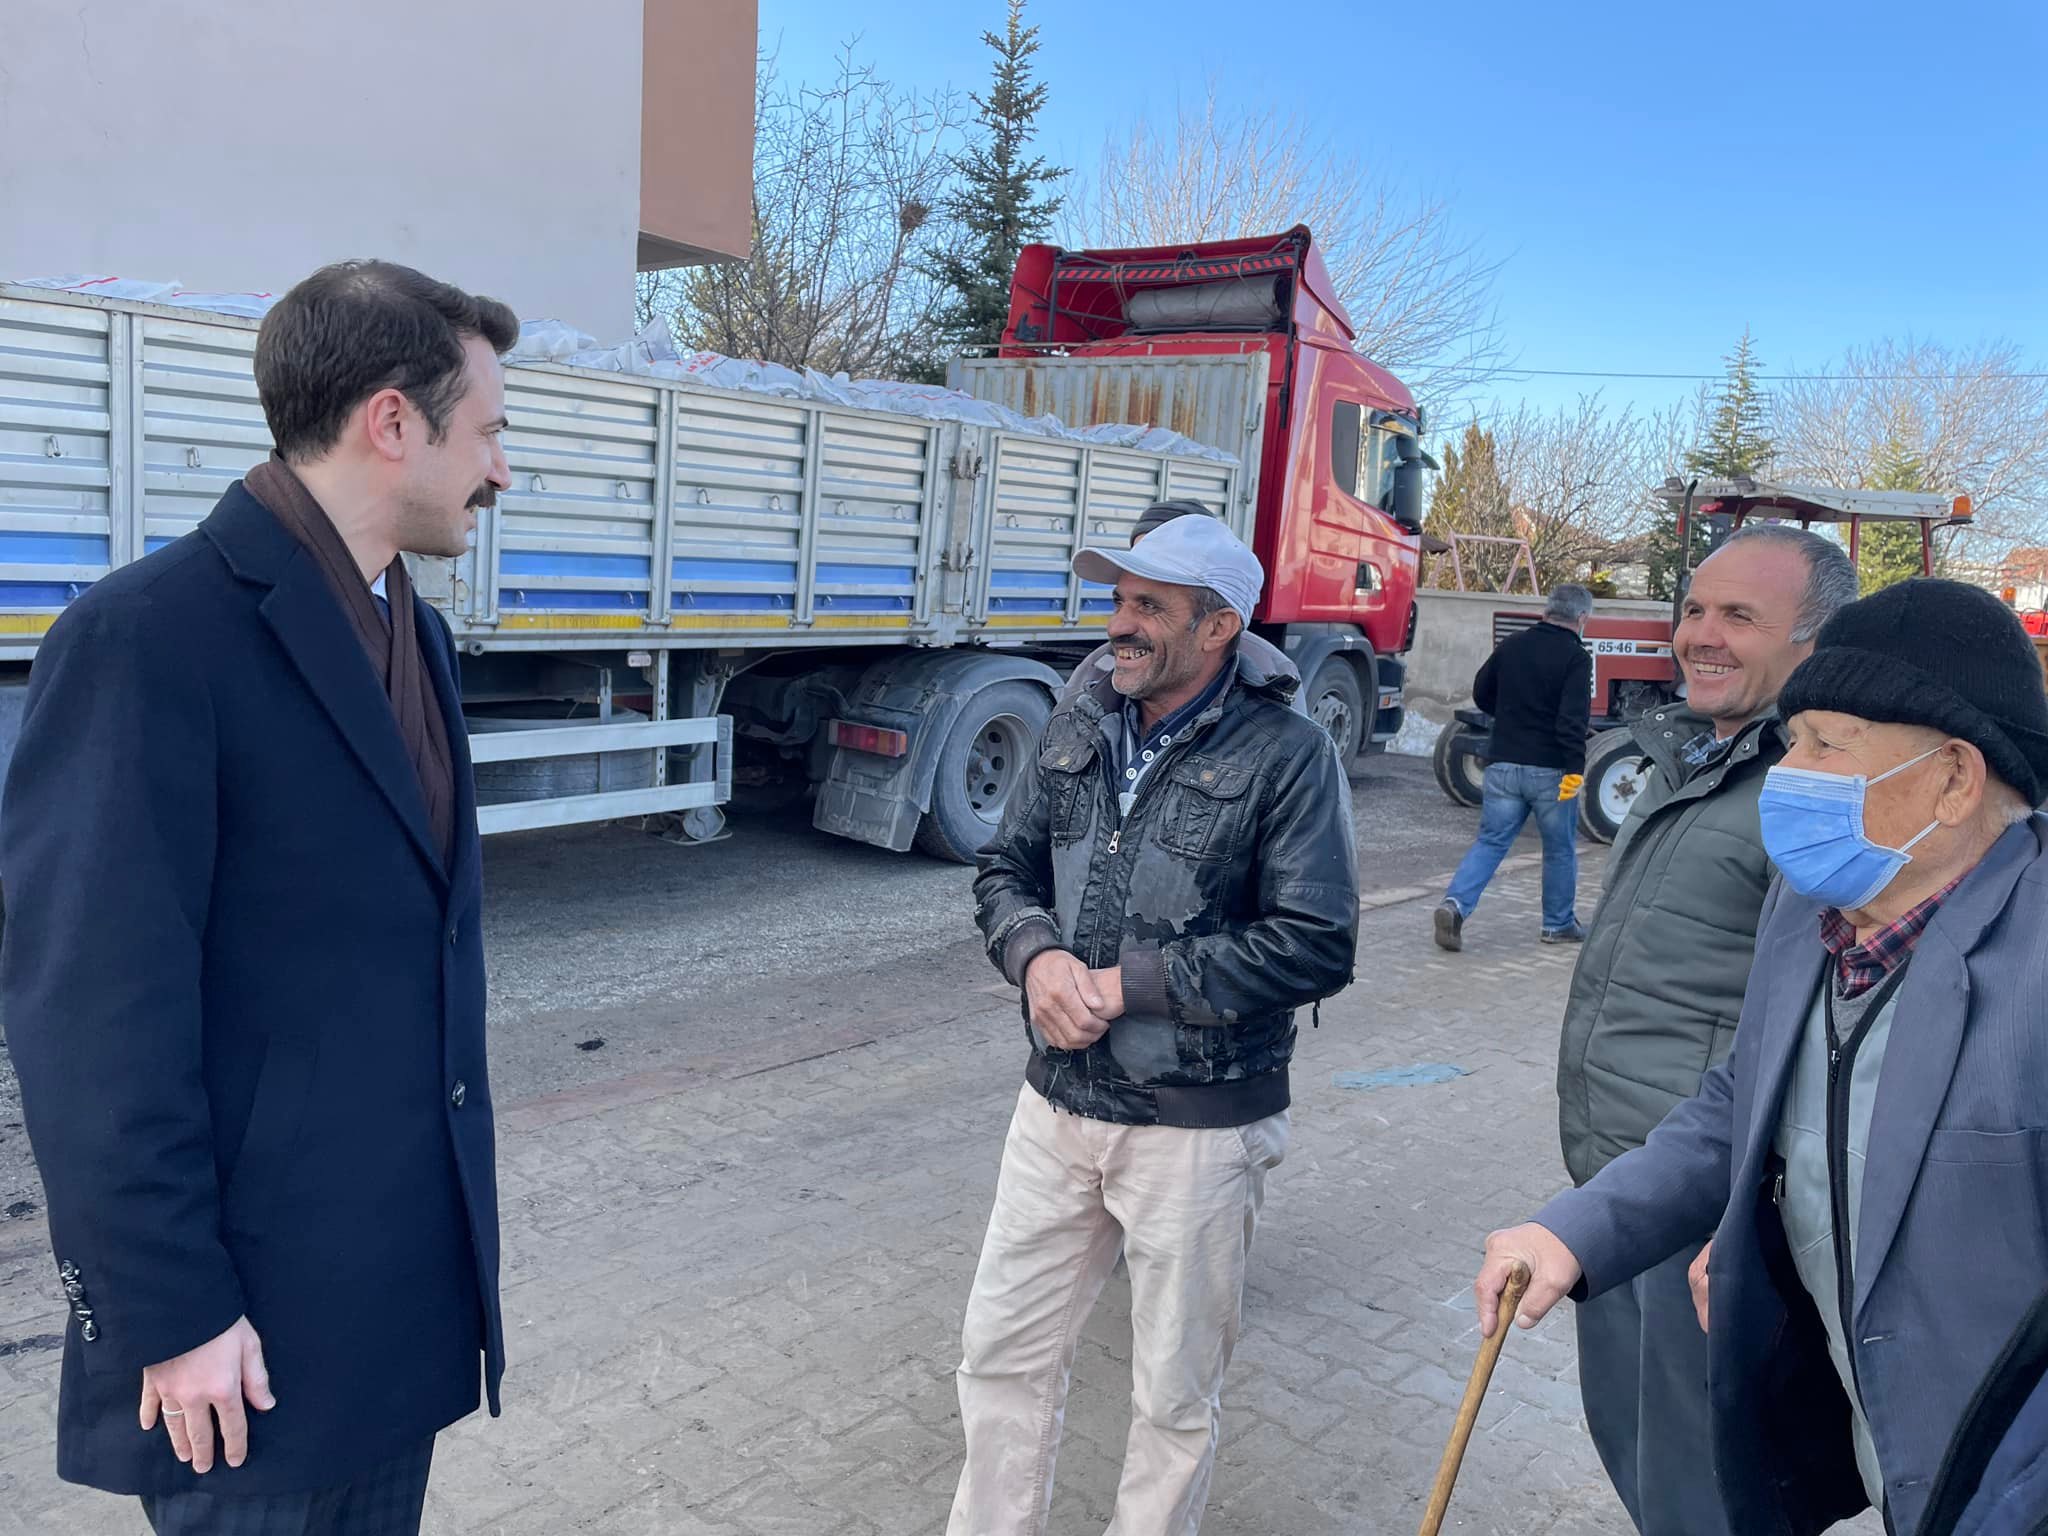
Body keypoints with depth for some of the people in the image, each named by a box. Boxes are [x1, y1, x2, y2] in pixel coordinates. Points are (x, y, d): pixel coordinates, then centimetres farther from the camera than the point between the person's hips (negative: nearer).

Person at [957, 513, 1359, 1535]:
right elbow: (1005, 871, 10)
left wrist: (1126, 982, -19)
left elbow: (1316, 947, -18)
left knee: (1175, 1396, 14)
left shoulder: (1285, 753, -13)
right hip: (1056, 1106, 5)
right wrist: (1038, 956, -13)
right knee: (1001, 1354, 17)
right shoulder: (1079, 727, 4)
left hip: (1198, 1128, -5)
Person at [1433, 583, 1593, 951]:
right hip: (1550, 769, -4)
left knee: (1490, 840, 8)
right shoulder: (1576, 657, -10)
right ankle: (1558, 924, 24)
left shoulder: (1511, 646, 6)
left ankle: (1455, 903, -12)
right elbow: (1573, 718, -20)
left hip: (1504, 763, 4)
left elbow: (1481, 694, 15)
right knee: (1560, 850, 13)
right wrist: (1575, 769, -21)